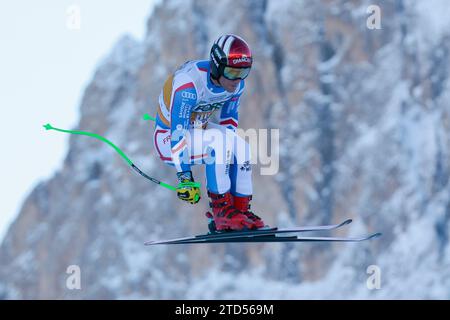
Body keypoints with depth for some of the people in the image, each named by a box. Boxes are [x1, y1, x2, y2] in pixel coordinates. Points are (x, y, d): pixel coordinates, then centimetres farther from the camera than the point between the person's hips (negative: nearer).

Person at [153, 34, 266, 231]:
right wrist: (184, 176, -33)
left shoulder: (235, 83, -9)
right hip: (168, 139, -8)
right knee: (218, 139, -31)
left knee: (241, 146, -13)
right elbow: (178, 133, -33)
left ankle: (240, 208, -7)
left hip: (197, 130, 8)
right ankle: (221, 210, -24)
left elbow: (229, 120, 7)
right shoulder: (190, 84, -32)